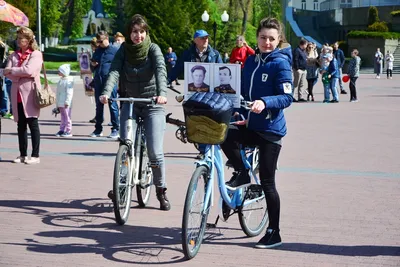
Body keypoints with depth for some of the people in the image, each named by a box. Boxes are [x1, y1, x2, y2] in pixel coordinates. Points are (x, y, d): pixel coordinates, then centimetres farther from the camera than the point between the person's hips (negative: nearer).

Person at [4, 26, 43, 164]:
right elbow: (6, 72, 2)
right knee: (21, 125, 8)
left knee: (33, 124, -4)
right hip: (17, 94, 6)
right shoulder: (14, 55, 15)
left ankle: (35, 155, -1)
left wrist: (12, 71, -7)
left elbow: (29, 70, -18)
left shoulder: (36, 54, -2)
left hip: (30, 94, -5)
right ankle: (23, 155, 14)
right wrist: (21, 73, -12)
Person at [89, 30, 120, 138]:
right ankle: (98, 129, 18)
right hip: (98, 81, 6)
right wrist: (93, 64, 6)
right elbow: (93, 63, 28)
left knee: (112, 105, -4)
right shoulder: (97, 51, 17)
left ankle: (115, 129, 1)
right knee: (99, 105, 10)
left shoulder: (115, 50, 0)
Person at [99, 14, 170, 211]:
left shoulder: (153, 49, -7)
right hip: (130, 103, 2)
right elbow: (114, 72, -15)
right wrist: (106, 92, -35)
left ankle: (161, 191, 11)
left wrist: (162, 93, -43)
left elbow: (160, 71, -24)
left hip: (153, 104, -2)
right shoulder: (123, 50, -1)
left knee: (155, 151, -8)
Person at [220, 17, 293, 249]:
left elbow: (287, 98, -17)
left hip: (270, 128, -6)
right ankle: (241, 174, 1)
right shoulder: (251, 61, 10)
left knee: (267, 183, -2)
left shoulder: (281, 63, -10)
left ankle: (274, 233, 10)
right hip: (250, 124, 6)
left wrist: (265, 103, -33)